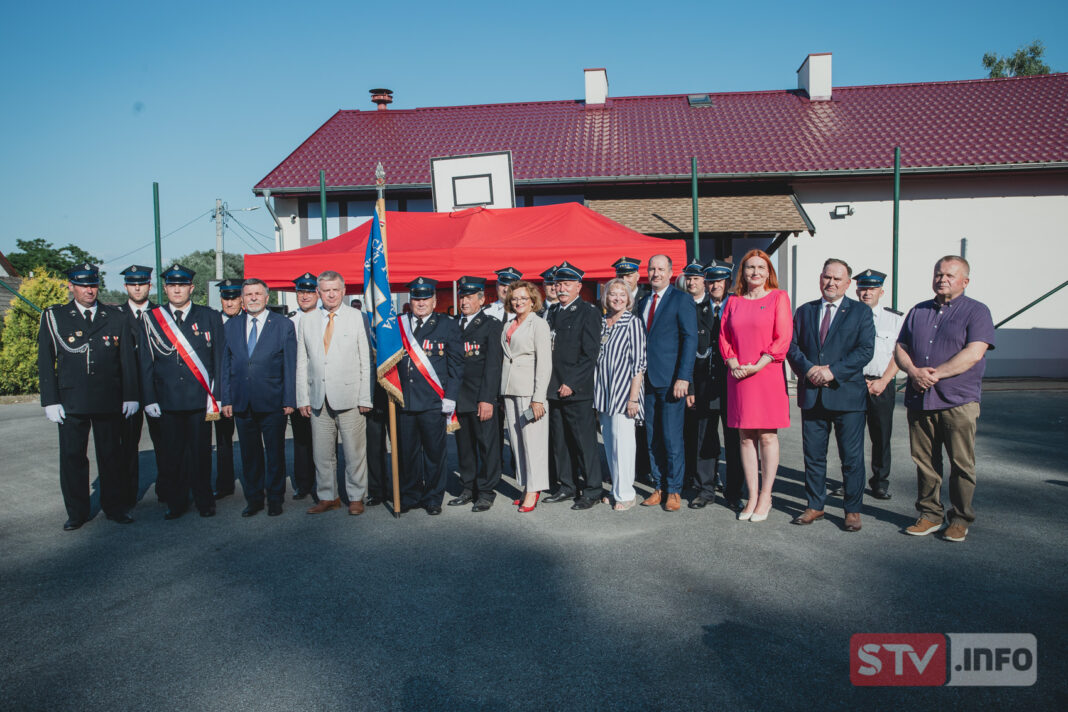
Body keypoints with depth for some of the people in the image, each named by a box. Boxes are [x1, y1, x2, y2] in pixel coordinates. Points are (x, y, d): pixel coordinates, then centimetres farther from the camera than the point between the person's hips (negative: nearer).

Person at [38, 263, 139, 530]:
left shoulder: (115, 318, 7)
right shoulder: (53, 317, 5)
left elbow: (128, 359, 7)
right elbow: (45, 362, 3)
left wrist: (130, 396, 2)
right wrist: (50, 401, -4)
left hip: (110, 401, 1)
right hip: (71, 402, 0)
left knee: (112, 455, 8)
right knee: (72, 457, 6)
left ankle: (115, 506, 20)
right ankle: (76, 512, 19)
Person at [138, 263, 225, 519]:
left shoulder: (209, 317, 5)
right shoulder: (150, 320, 7)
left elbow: (220, 358, 3)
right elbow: (145, 363, 8)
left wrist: (216, 395, -3)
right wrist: (149, 399, 1)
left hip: (200, 399, -1)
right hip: (168, 400, 1)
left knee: (201, 452, 5)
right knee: (171, 453, 7)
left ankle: (204, 501, 19)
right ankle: (175, 503, 21)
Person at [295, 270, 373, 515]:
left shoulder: (356, 317, 2)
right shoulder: (306, 321, 10)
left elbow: (365, 361, 0)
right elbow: (302, 363, 11)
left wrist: (365, 398, -5)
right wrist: (303, 398, 4)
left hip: (349, 398, -3)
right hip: (319, 399, 3)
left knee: (355, 451, 3)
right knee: (322, 453, 9)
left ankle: (356, 497, 18)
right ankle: (328, 497, 24)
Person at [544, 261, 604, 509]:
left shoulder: (589, 312, -5)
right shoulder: (553, 314, 16)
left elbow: (590, 354, -11)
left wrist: (571, 384, -14)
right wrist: (550, 384, 7)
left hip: (578, 390, -7)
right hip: (554, 390, 7)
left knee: (585, 442, -2)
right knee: (559, 442, 12)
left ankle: (592, 491, 8)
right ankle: (567, 487, 24)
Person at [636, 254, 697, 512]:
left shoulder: (681, 300, -3)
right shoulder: (643, 302, 15)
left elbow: (690, 339, -9)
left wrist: (683, 377, -16)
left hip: (671, 380, -6)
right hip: (648, 379, 6)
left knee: (672, 438, -1)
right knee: (652, 439, 10)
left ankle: (674, 490, 12)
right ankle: (659, 488, 21)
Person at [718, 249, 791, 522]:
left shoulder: (778, 297, 2)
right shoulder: (733, 302, 13)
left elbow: (783, 337, -5)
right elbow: (724, 337, 12)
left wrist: (758, 365, -13)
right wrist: (733, 363, -6)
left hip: (767, 374, -3)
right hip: (738, 376, 4)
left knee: (767, 436, 0)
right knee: (745, 437, 5)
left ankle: (765, 497, 10)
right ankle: (752, 496, 14)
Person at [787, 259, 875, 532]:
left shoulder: (860, 312, 3)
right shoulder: (804, 311, 12)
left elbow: (865, 349, -7)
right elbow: (791, 345, 6)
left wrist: (833, 371, -16)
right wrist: (808, 369, -12)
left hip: (847, 394, -3)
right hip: (811, 394, 3)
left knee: (852, 457, 4)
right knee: (813, 455, 9)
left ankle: (852, 510, 17)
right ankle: (815, 506, 22)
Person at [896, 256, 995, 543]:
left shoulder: (977, 311, 1)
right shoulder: (918, 312, 17)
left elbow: (973, 354, -12)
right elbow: (900, 349, 13)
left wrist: (935, 374, -15)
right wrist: (914, 371, -7)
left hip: (958, 401, -4)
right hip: (919, 399, 4)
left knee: (961, 464, 2)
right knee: (924, 462, 8)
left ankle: (960, 519, 16)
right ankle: (930, 515, 19)